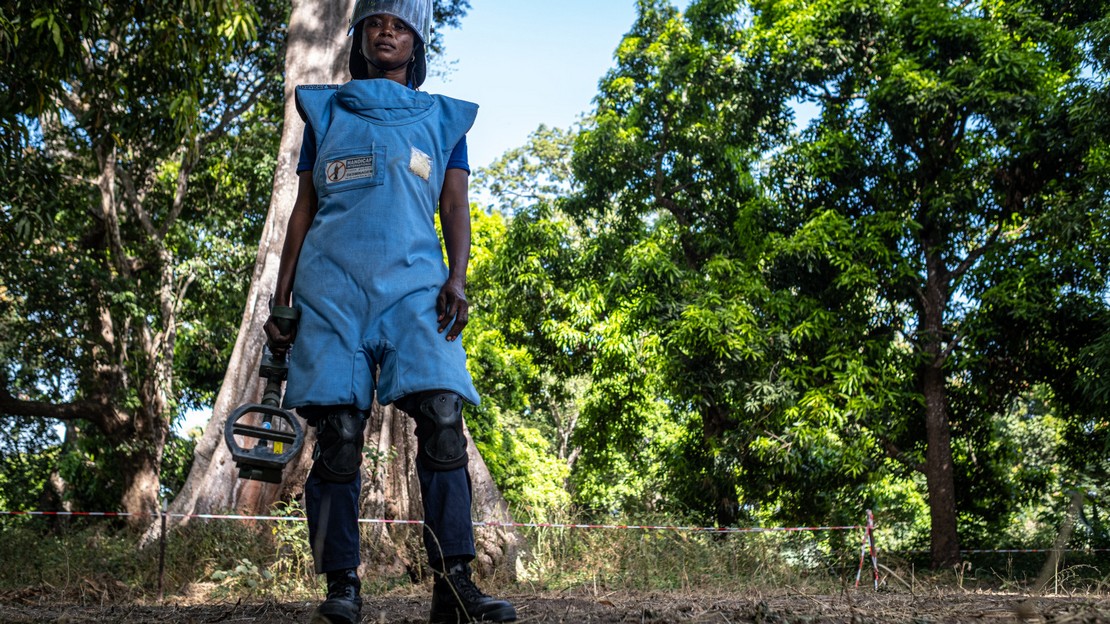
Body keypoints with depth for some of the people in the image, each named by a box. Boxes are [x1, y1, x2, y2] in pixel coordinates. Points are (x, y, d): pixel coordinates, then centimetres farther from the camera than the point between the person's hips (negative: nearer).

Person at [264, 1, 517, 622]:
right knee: (338, 434, -6)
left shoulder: (442, 118, 22)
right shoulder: (325, 110, 22)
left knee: (442, 418, -17)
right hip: (331, 280, 1)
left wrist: (458, 278, -5)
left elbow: (455, 205, 13)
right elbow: (305, 206, 18)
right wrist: (281, 298, 9)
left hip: (414, 282, 0)